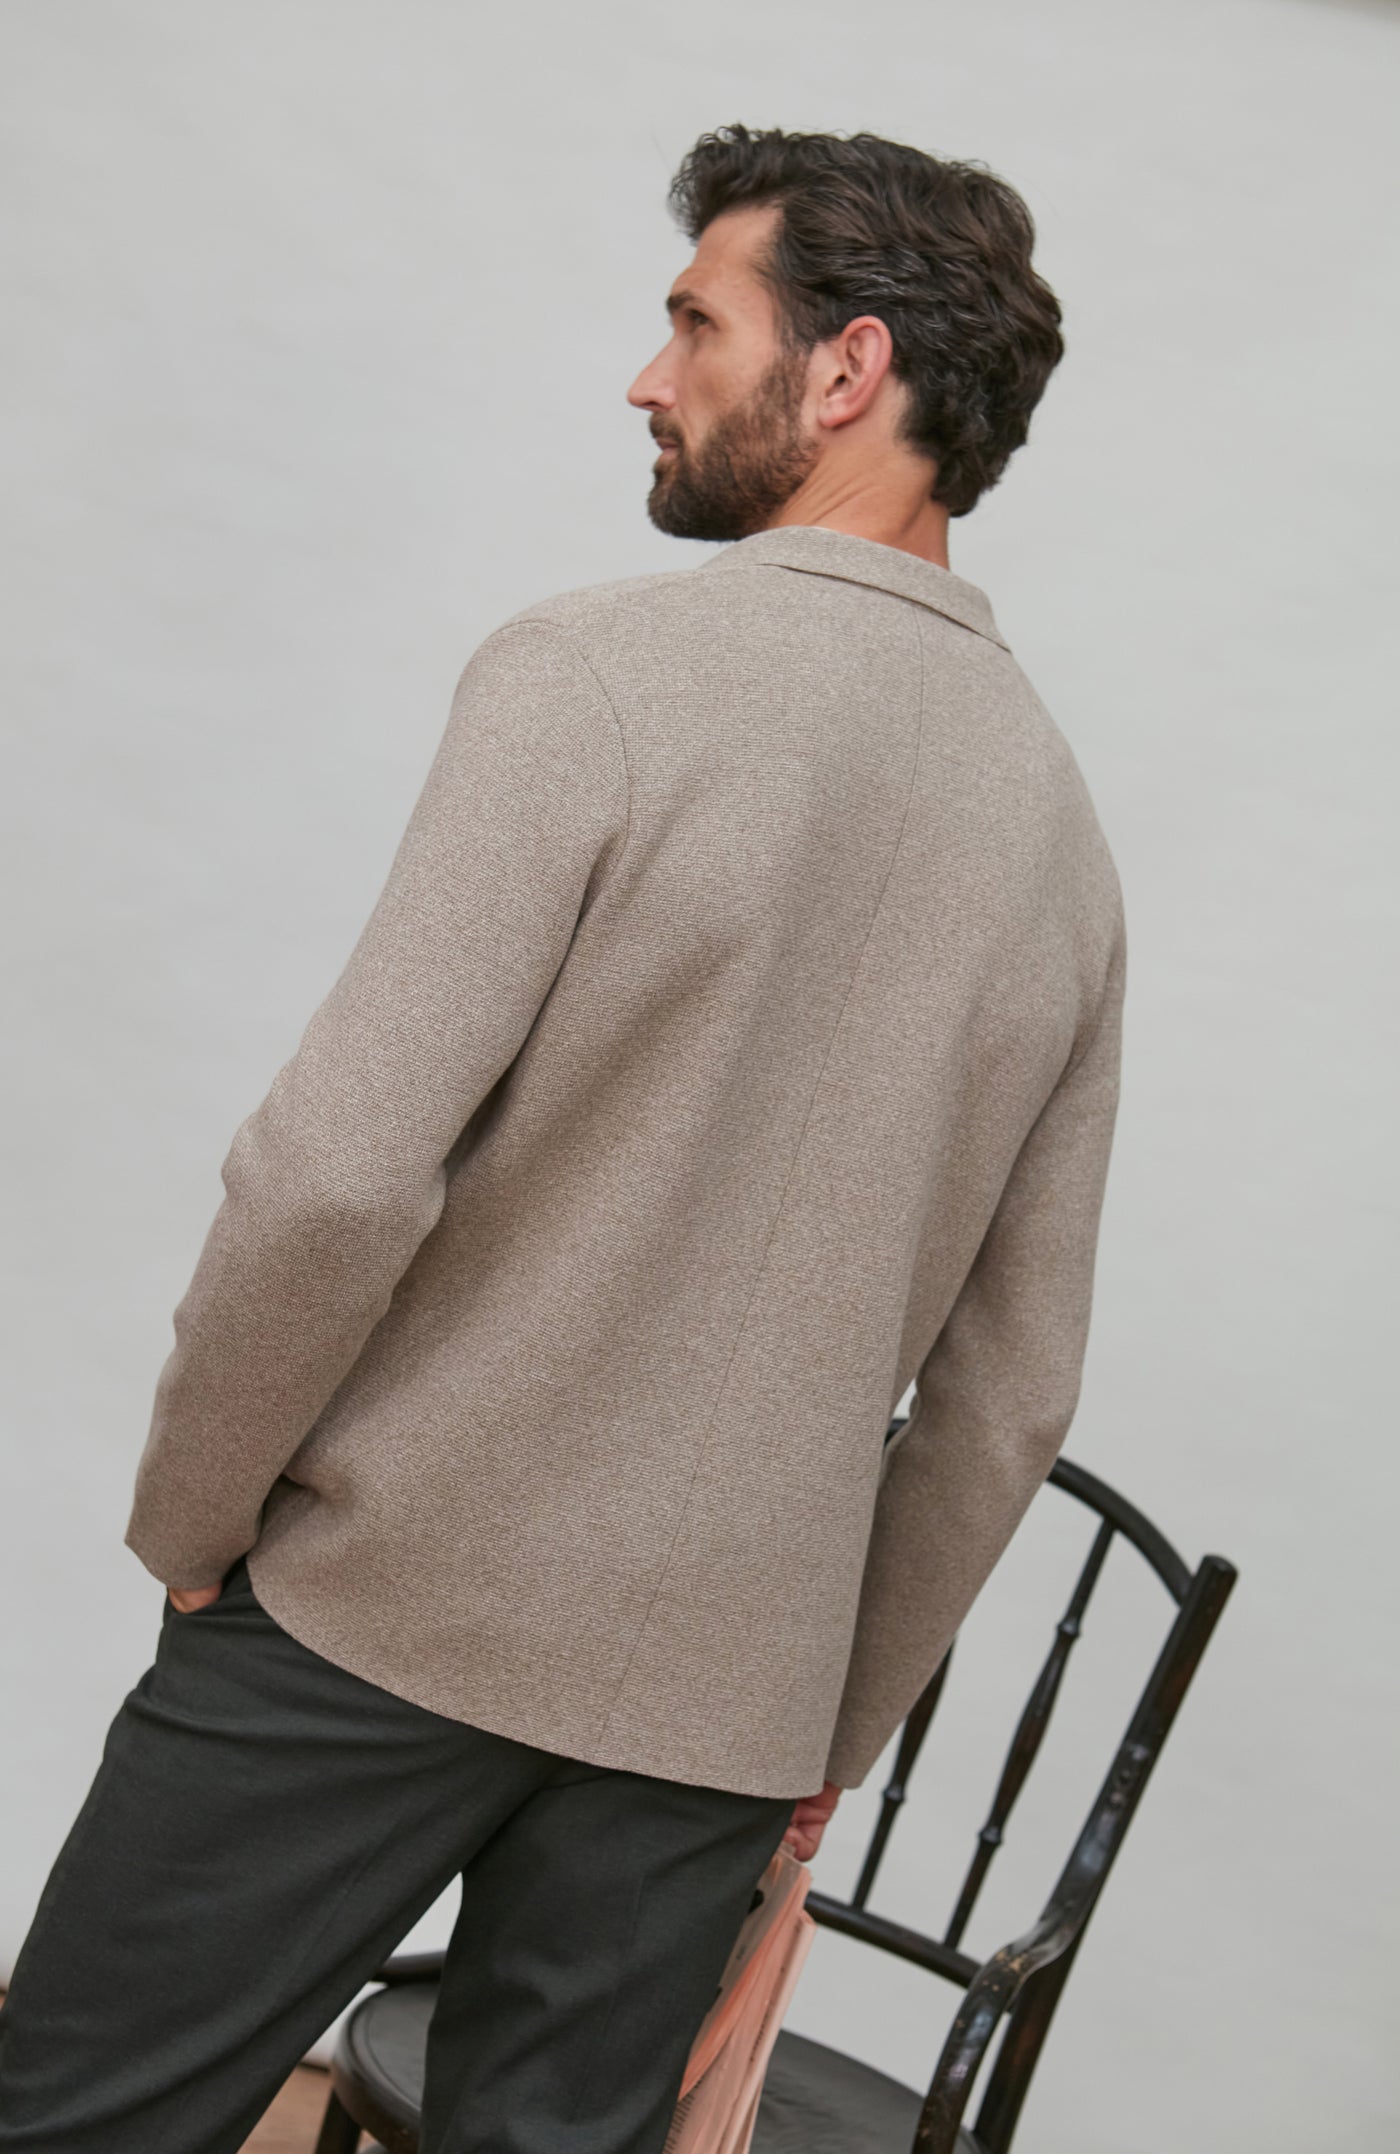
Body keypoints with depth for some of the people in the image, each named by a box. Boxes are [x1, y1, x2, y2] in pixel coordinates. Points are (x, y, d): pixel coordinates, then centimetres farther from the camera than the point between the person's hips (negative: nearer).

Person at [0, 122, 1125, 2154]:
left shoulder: (603, 667, -12)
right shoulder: (1068, 825, 8)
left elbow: (342, 1171, -19)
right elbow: (1015, 1390, 10)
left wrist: (189, 1521, -3)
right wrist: (834, 1735, 19)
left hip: (393, 1605, -5)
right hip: (724, 1694, 6)